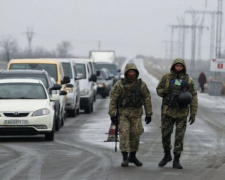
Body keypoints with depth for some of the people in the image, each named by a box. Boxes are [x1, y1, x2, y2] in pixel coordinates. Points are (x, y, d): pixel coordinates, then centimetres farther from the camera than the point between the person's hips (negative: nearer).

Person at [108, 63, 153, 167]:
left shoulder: (141, 84, 0)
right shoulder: (119, 84, -5)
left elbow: (147, 99, 4)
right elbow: (113, 99, -4)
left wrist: (149, 114, 2)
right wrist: (112, 114, -9)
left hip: (136, 113, 2)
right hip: (123, 112, -2)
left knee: (135, 135, 4)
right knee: (124, 134, -11)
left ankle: (132, 156, 20)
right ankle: (125, 158, -10)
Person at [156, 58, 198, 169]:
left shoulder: (188, 80, 1)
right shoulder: (166, 78, 3)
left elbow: (193, 97, 2)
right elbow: (159, 90, 12)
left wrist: (193, 113, -3)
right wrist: (165, 92, -12)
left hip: (182, 113, -1)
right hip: (168, 111, 1)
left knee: (179, 136, -1)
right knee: (165, 134, 5)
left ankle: (176, 161, 5)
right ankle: (167, 155, 27)